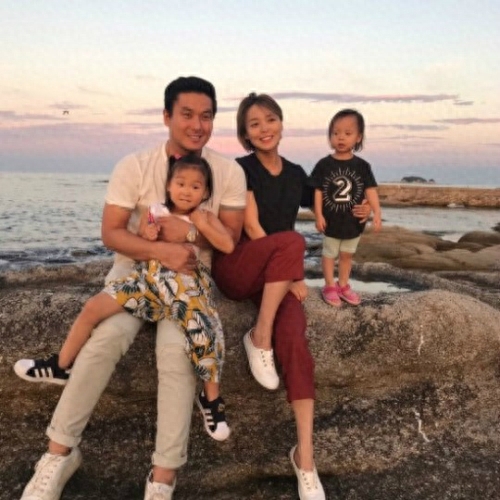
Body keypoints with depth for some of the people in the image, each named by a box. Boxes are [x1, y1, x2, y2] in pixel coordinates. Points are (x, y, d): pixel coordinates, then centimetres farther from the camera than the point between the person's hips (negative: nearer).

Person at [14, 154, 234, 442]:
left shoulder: (206, 217, 6)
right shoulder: (154, 212, 11)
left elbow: (228, 246, -7)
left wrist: (203, 225, -10)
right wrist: (145, 237, -5)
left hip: (189, 287, -2)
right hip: (150, 278, 3)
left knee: (205, 336, -23)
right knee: (93, 308, -5)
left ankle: (212, 399, 3)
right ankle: (61, 366, 15)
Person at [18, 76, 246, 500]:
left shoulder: (229, 172, -3)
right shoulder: (134, 166, -7)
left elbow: (231, 236, -2)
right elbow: (111, 233, -10)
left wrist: (188, 233, -18)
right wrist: (161, 250, -26)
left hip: (191, 274, 0)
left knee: (176, 349, -28)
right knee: (108, 334, -28)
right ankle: (60, 450, -11)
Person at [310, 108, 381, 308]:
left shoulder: (362, 166, -6)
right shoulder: (324, 165, -10)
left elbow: (370, 190, -8)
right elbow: (318, 191, -8)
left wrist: (377, 213, -18)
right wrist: (319, 215, -12)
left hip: (354, 221, 2)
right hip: (332, 221, -2)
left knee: (347, 254, 18)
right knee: (329, 254, 12)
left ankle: (343, 285, 33)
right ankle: (330, 286, 25)